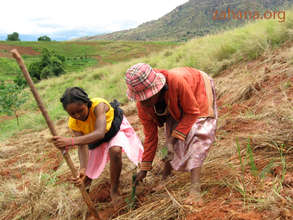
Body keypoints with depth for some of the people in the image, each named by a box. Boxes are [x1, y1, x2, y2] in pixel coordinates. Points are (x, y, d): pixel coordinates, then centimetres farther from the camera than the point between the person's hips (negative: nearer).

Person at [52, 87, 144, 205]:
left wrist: (71, 141, -66)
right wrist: (83, 169, -51)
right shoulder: (73, 123, -26)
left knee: (115, 151, -36)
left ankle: (114, 189, -12)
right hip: (94, 137, 4)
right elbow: (82, 146, -32)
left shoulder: (98, 105, -42)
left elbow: (100, 133, -55)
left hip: (114, 126, -3)